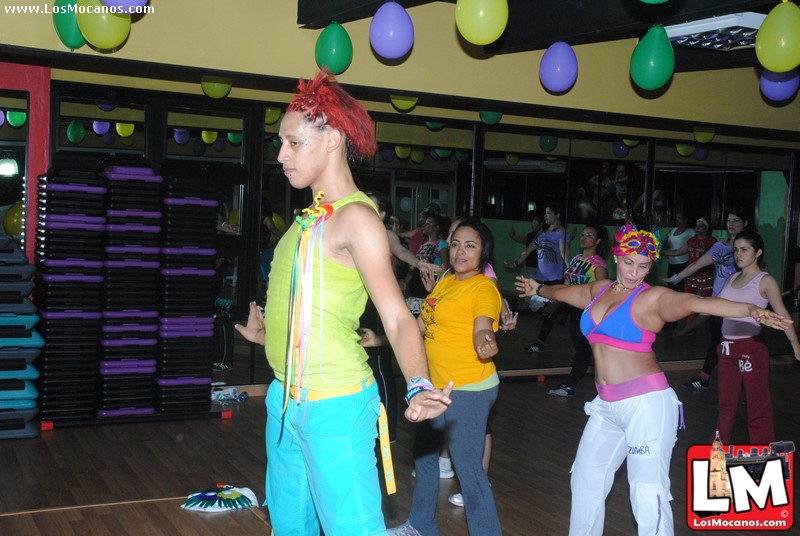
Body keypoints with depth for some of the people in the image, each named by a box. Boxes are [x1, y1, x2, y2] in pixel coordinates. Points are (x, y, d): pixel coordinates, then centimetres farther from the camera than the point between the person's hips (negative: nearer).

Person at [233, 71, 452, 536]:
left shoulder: (355, 216, -14)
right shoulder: (312, 217, 10)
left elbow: (397, 318, -20)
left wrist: (419, 388, -37)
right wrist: (266, 333, 37)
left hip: (333, 408, -9)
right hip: (285, 400, 9)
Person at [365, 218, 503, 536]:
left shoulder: (483, 288, -15)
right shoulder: (446, 283, 9)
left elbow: (482, 327, -32)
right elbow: (421, 325, 19)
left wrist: (485, 341, -54)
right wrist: (379, 340, 21)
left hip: (469, 390, -10)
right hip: (438, 387, 10)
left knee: (468, 468, -10)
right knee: (423, 453, 23)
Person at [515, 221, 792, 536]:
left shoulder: (653, 298, -9)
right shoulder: (598, 290, 10)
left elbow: (694, 303, -27)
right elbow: (561, 292, 31)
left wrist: (751, 310, -43)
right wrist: (538, 289, 51)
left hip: (647, 403, -7)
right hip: (607, 405, 8)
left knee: (648, 495, -11)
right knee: (586, 478, 20)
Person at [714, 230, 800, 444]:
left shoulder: (765, 281, -8)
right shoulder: (732, 278, 11)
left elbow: (781, 313, -13)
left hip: (751, 348, -6)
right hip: (727, 347, 6)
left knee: (758, 405, 0)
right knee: (726, 402, 16)